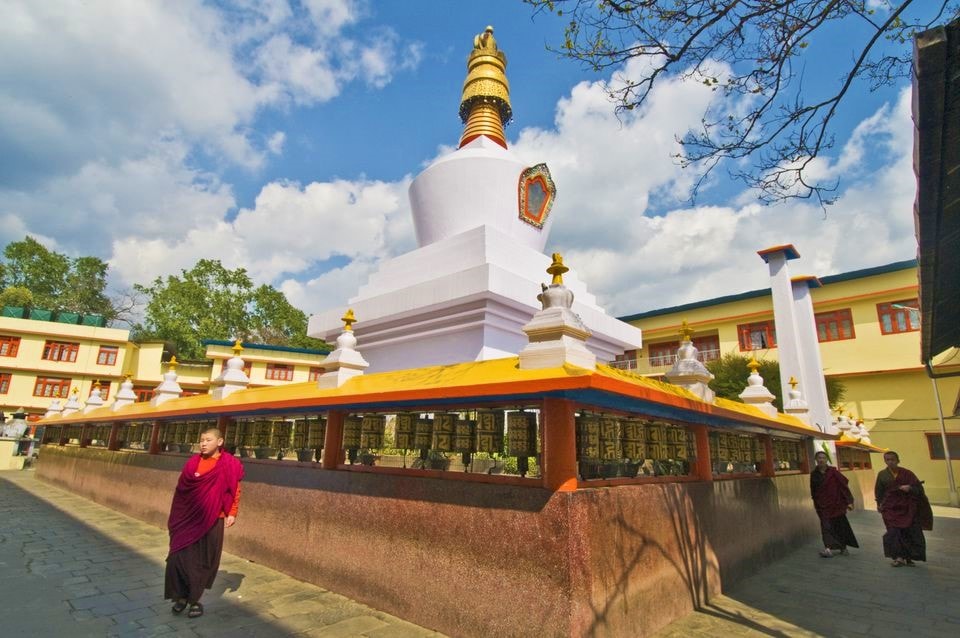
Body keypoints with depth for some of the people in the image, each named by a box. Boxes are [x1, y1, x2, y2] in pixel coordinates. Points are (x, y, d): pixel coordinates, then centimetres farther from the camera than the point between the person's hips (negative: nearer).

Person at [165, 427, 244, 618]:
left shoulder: (228, 463, -9)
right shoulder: (193, 461, 1)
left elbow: (235, 490, -3)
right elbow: (181, 487, 9)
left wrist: (232, 513, -6)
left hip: (211, 521, -3)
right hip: (188, 519, 3)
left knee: (203, 561, 7)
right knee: (179, 558, 4)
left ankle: (195, 600, 24)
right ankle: (182, 596, 24)